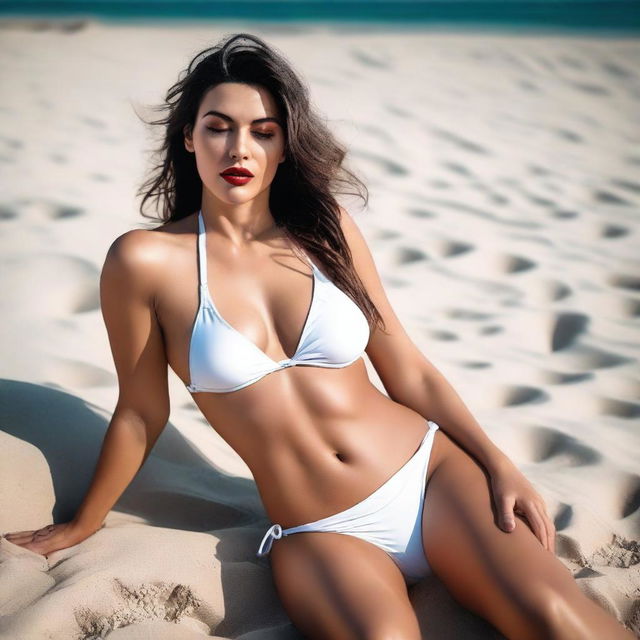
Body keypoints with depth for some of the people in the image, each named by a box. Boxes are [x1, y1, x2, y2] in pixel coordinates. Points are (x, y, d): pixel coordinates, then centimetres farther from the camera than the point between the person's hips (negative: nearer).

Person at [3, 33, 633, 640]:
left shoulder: (326, 229, 5)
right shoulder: (145, 262, -4)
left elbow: (408, 371, 8)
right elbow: (141, 414, 7)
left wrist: (500, 465, -1)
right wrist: (80, 527, 17)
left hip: (433, 472, 2)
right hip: (318, 537, -2)